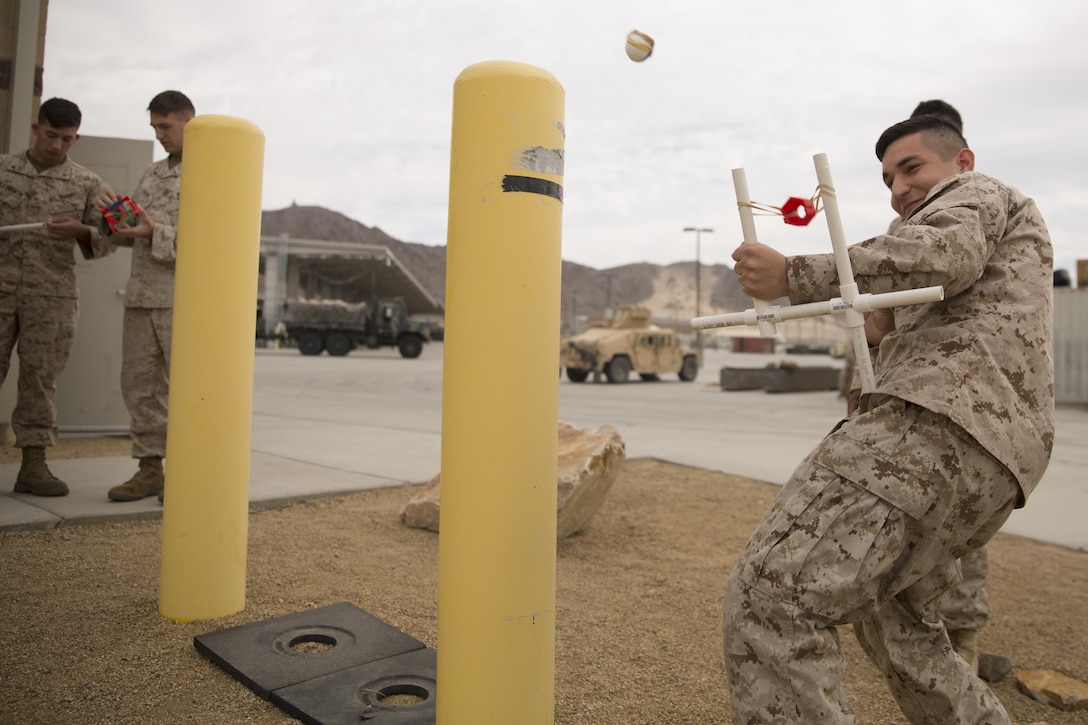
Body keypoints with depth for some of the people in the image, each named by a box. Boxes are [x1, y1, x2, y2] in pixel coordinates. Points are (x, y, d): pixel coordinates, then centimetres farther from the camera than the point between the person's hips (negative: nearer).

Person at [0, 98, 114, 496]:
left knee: (40, 376, 1)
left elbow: (104, 239, 4)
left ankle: (33, 464, 7)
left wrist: (80, 232, -17)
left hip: (52, 295, -1)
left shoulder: (88, 184, 8)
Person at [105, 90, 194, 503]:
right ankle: (150, 467, 14)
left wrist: (155, 233, -17)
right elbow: (133, 231, 24)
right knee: (139, 383, 6)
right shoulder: (151, 174, 21)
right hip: (141, 295, 7)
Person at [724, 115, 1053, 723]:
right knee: (893, 623, 27)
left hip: (940, 421, -11)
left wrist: (795, 276, -18)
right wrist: (898, 336, 24)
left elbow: (947, 254, -12)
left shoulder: (975, 193, 13)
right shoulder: (1015, 235, 40)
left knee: (772, 597, -22)